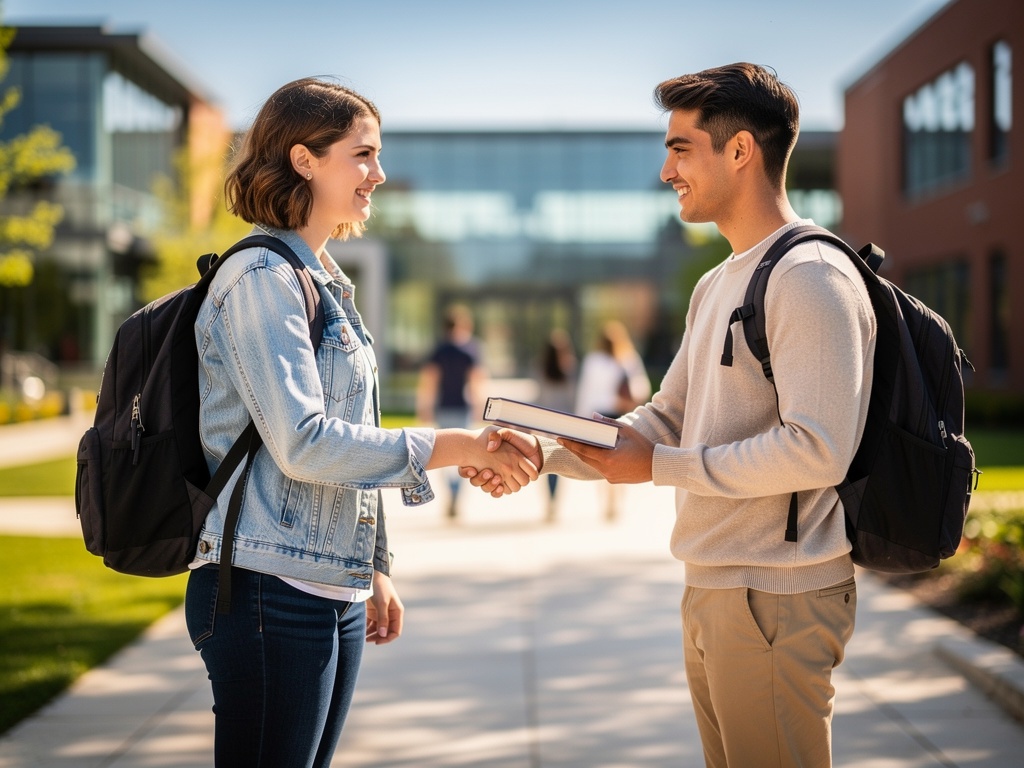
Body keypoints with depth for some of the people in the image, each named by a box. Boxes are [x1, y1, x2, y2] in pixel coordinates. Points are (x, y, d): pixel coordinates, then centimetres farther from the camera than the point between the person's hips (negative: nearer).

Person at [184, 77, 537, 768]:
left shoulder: (326, 283, 18)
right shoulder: (262, 277, -10)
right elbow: (301, 443, -19)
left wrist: (375, 569, 20)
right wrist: (454, 447, -18)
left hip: (335, 591, 9)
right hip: (271, 590, -9)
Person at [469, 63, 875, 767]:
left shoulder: (810, 276, -15)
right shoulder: (716, 286, 18)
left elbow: (818, 451, -24)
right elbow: (668, 420, 19)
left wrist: (659, 467, -19)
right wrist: (545, 452, 5)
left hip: (777, 597, -10)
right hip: (712, 590, 10)